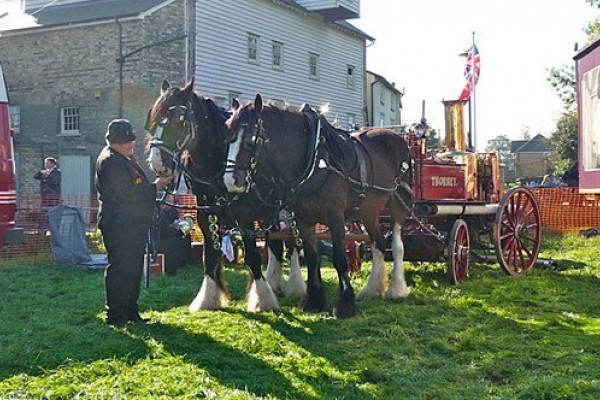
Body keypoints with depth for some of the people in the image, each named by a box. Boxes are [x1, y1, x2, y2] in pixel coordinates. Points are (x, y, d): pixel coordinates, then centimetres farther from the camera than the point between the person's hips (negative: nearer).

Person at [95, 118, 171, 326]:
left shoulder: (125, 158, 18)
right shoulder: (110, 161, -16)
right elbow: (128, 194, -23)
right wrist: (155, 186, -17)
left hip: (133, 223, 11)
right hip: (119, 225, -11)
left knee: (134, 269, 15)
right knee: (120, 269, -6)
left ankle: (130, 312, 23)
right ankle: (115, 315, 0)